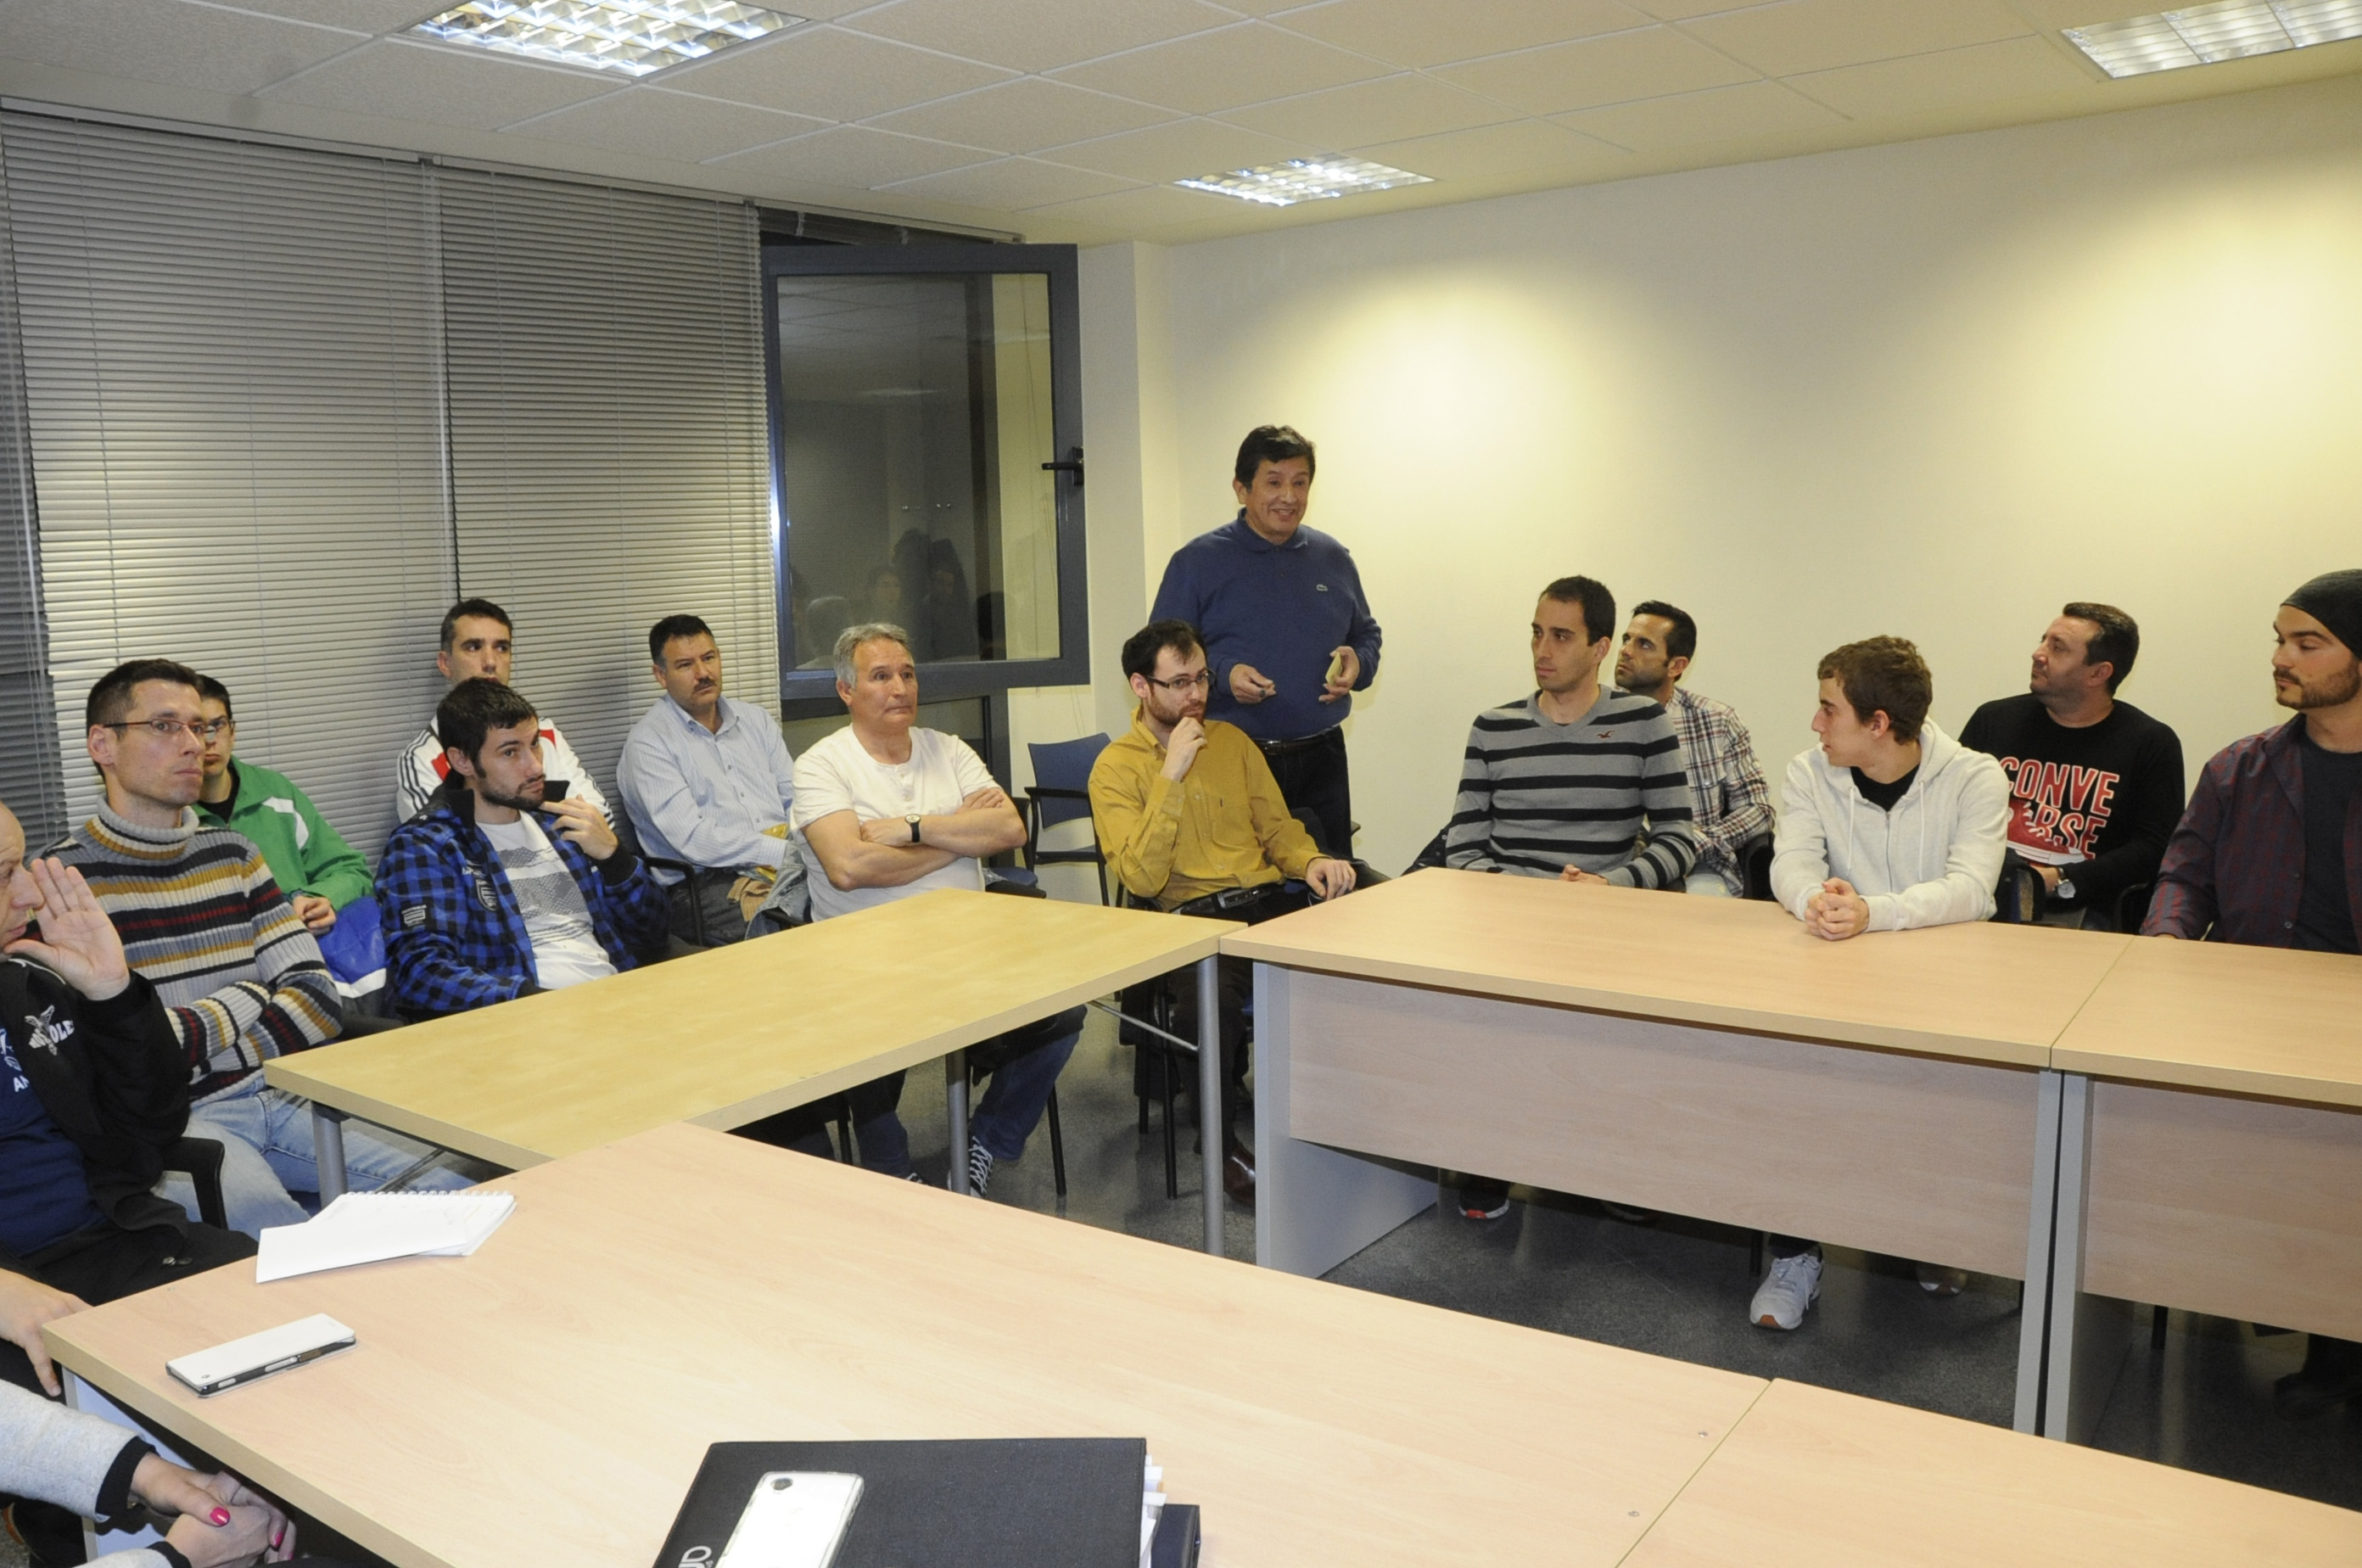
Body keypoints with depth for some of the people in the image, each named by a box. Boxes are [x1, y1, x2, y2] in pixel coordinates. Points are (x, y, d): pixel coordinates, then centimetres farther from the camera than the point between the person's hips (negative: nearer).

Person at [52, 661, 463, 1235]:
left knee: (456, 1186, -13)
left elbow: (319, 1000, 9)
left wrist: (194, 1054, -5)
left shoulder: (231, 854, 15)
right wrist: (249, 1001, 0)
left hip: (277, 1096, 5)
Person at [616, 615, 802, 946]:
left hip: (786, 866, 6)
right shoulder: (648, 742, 1)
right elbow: (692, 840, -10)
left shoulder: (757, 721, 22)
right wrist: (782, 853, -16)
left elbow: (797, 798, 16)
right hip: (708, 885, -6)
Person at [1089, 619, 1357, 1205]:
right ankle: (1221, 1141, -11)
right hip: (1191, 916, -4)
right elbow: (1143, 880, -10)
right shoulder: (1115, 767, 3)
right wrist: (1171, 775, -13)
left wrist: (1310, 861, -2)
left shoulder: (1232, 740, 19)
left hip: (1267, 901, 4)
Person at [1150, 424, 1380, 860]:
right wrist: (1222, 673, -19)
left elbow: (1366, 634, 23)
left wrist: (1357, 664, 0)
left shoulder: (1333, 558, 12)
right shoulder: (1197, 563, -1)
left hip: (1321, 759, 4)